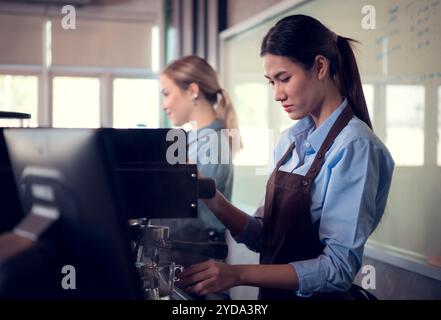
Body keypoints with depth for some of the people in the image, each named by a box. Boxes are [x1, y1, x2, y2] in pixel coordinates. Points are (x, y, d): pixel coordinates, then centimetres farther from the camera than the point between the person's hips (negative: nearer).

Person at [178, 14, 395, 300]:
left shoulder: (355, 146, -19)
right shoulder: (291, 139, 2)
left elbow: (339, 268, -24)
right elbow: (263, 237, 2)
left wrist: (239, 274, -29)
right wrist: (213, 200, -13)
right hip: (274, 292, 6)